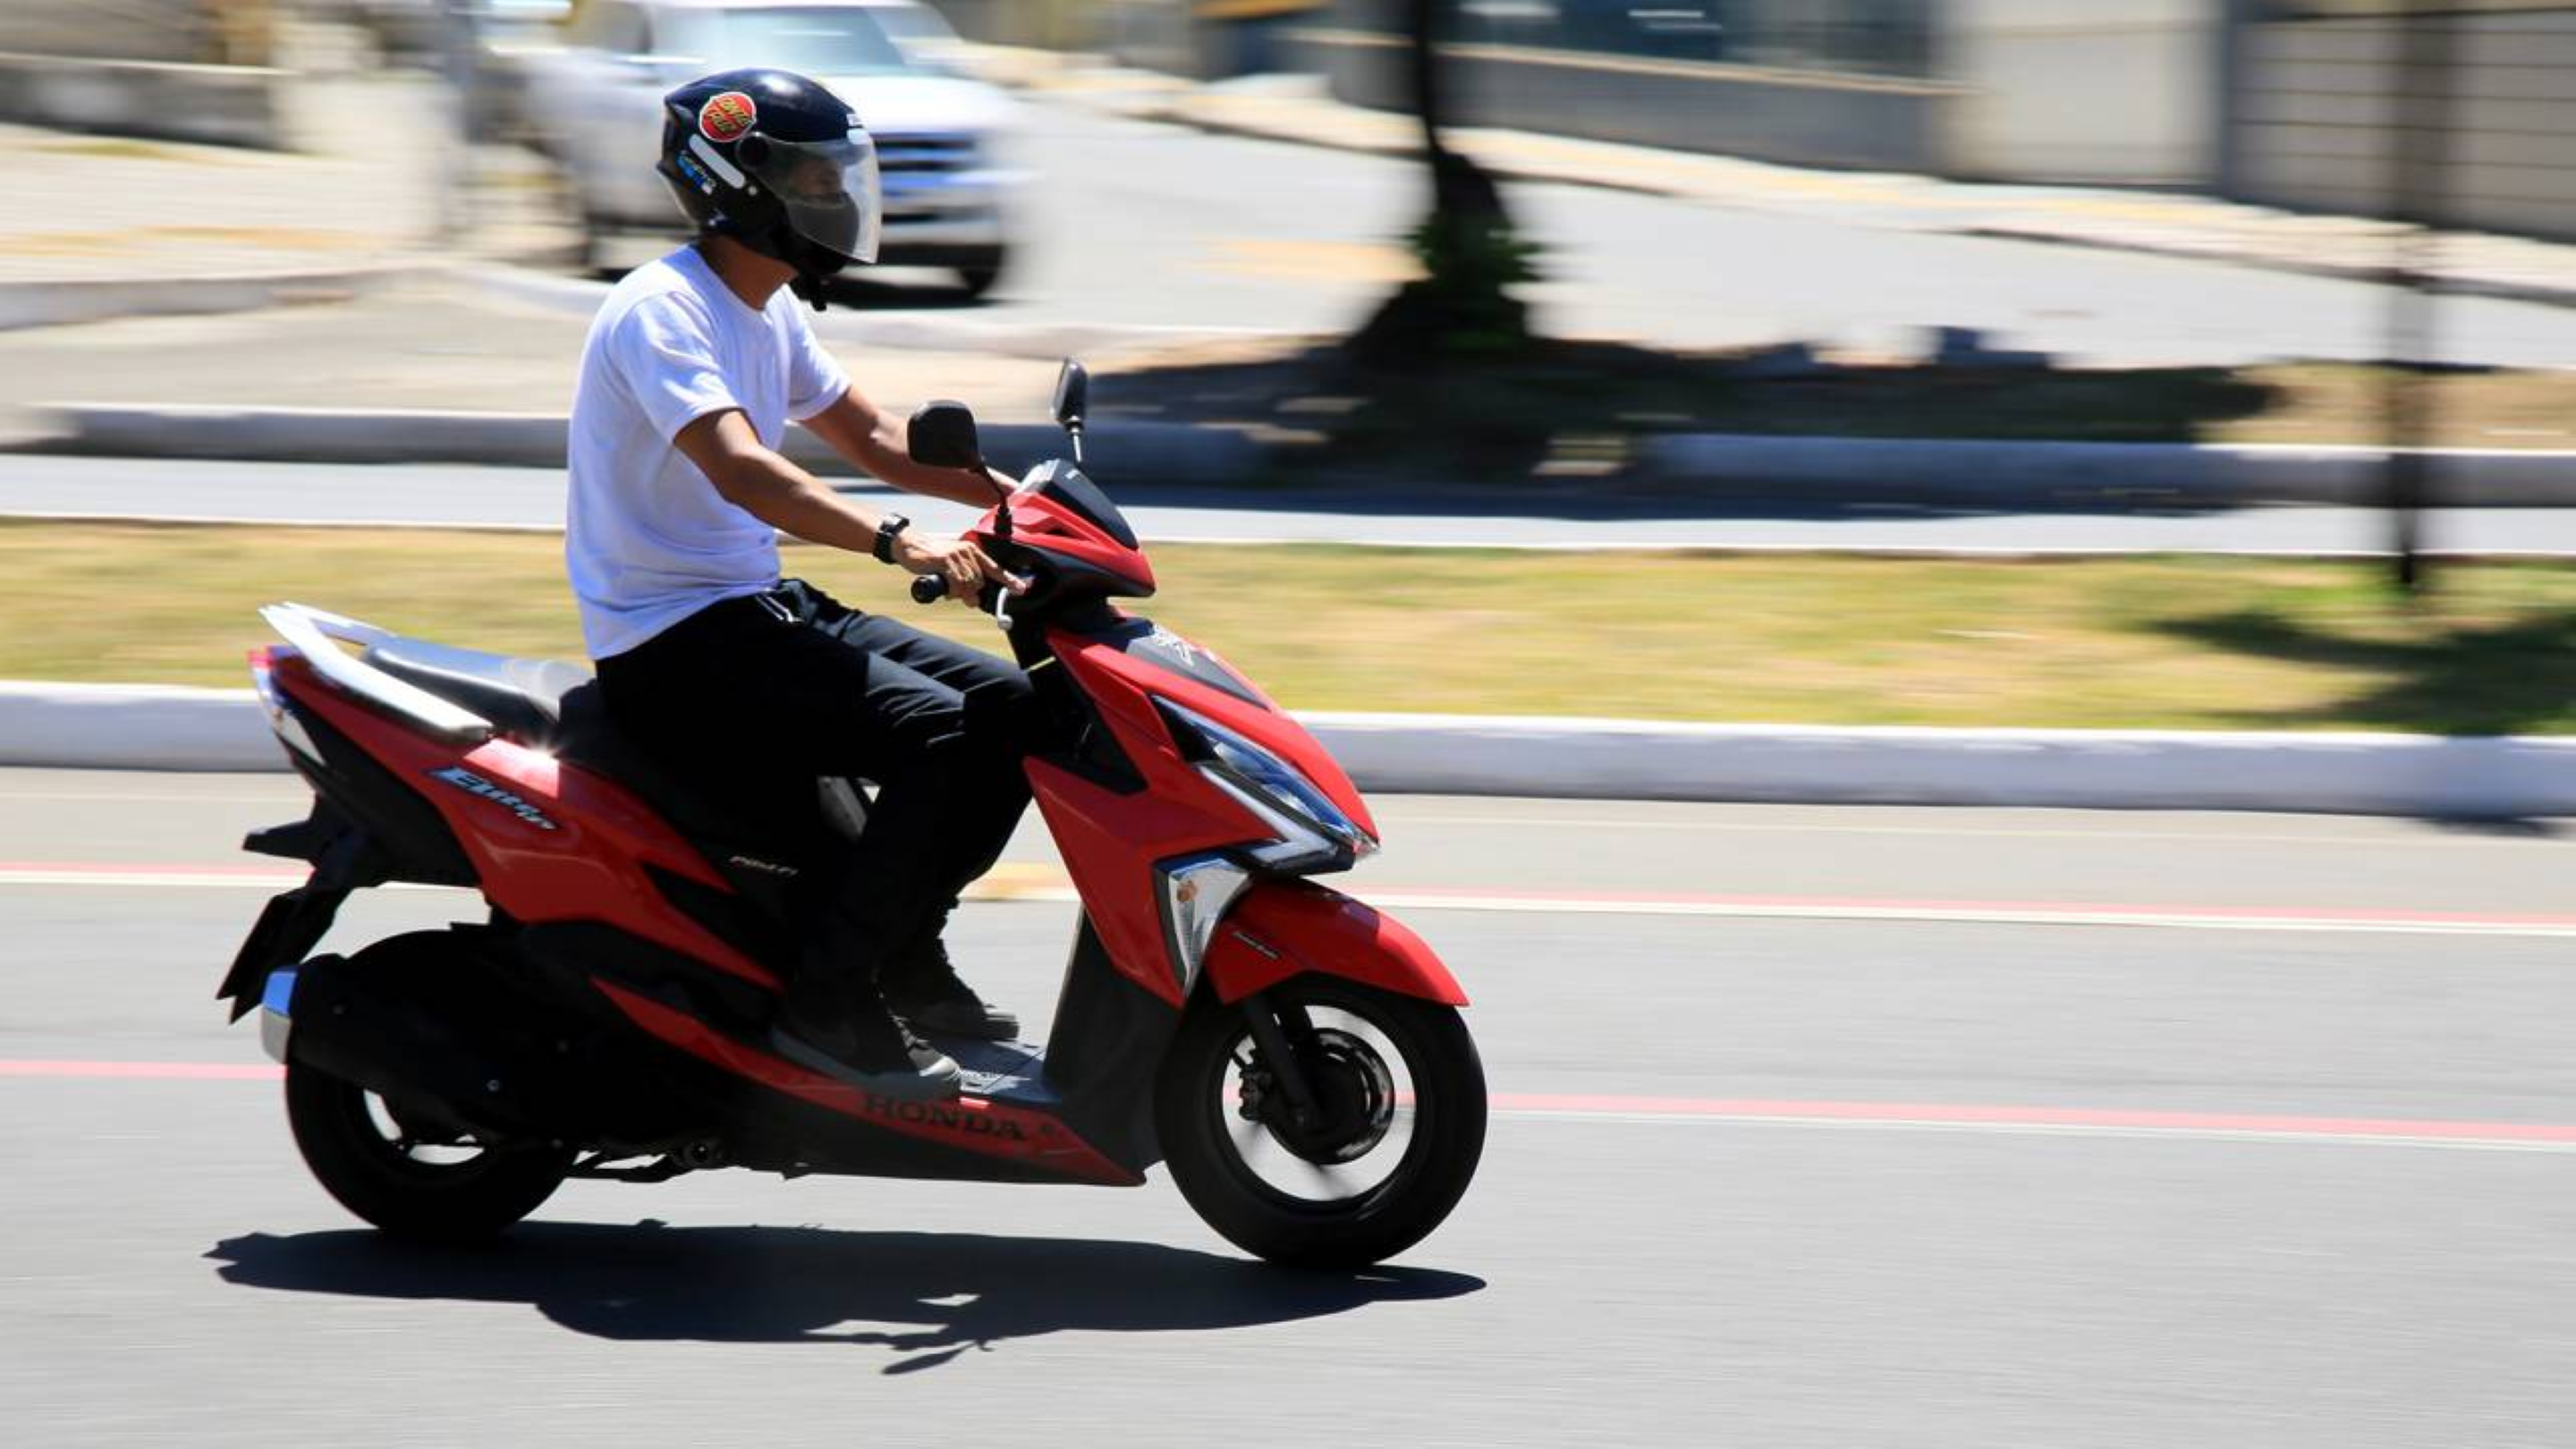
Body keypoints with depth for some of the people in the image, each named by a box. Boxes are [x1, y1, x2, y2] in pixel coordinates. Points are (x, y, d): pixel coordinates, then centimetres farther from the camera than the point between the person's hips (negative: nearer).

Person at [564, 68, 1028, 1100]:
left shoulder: (769, 311, 13)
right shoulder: (661, 310, -17)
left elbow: (865, 435, 23)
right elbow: (740, 468, -32)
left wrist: (1010, 497, 9)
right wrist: (898, 542, -43)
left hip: (760, 608, 10)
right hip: (672, 644, -10)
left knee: (1012, 706, 4)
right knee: (934, 733, -24)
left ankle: (903, 953, 11)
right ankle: (829, 1001, -19)